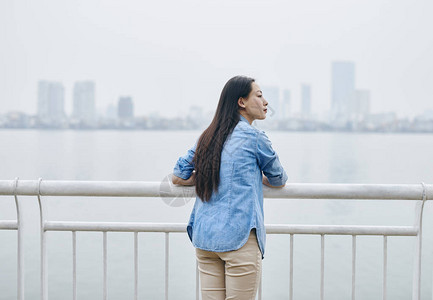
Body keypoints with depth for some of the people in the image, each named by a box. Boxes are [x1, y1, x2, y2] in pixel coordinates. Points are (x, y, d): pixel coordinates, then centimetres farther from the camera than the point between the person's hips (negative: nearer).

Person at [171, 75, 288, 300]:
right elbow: (279, 180, 9)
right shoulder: (254, 136, -5)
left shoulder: (207, 137, 12)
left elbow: (177, 177, 17)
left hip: (203, 237, 7)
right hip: (238, 237, -6)